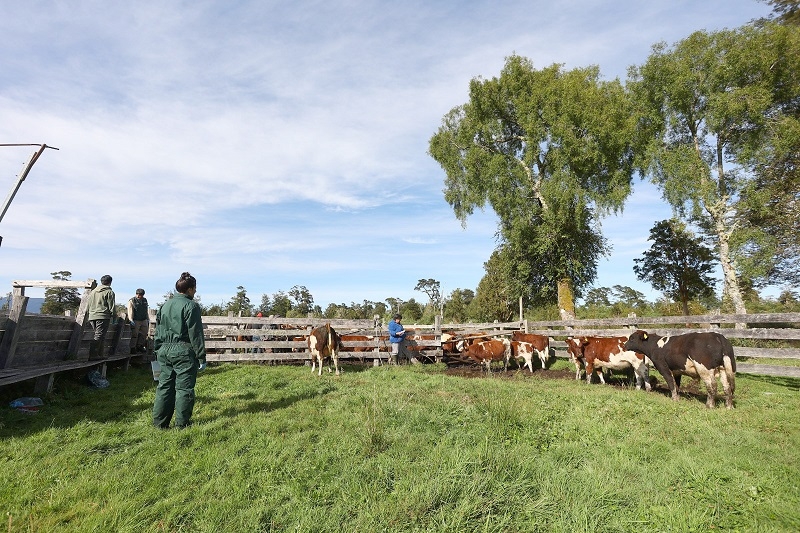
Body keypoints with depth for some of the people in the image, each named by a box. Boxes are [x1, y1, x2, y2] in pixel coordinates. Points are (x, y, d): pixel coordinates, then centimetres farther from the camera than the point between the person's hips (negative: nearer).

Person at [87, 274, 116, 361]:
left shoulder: (93, 291, 19)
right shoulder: (109, 292, -3)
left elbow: (89, 305, 22)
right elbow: (112, 306, -7)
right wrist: (113, 315, 4)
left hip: (92, 316, 7)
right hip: (103, 316, -7)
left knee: (98, 335, 13)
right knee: (98, 336, -9)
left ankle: (100, 354, 14)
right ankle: (92, 355, -15)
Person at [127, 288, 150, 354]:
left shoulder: (145, 300, 13)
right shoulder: (132, 301, -7)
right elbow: (130, 311, -17)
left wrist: (148, 319, 19)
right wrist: (131, 320, -28)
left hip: (144, 321, 6)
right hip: (135, 321, -6)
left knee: (144, 334, 11)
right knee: (134, 335, -3)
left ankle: (139, 346, 25)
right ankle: (132, 348, 6)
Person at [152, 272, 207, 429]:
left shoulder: (165, 305, 13)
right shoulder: (191, 305, -10)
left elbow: (158, 331, 17)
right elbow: (196, 334, -12)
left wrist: (158, 350, 24)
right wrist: (201, 357, -9)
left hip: (164, 351, 7)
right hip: (183, 351, -7)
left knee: (164, 385, 14)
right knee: (184, 387, 2)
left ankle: (159, 421, 19)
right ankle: (182, 423, 8)